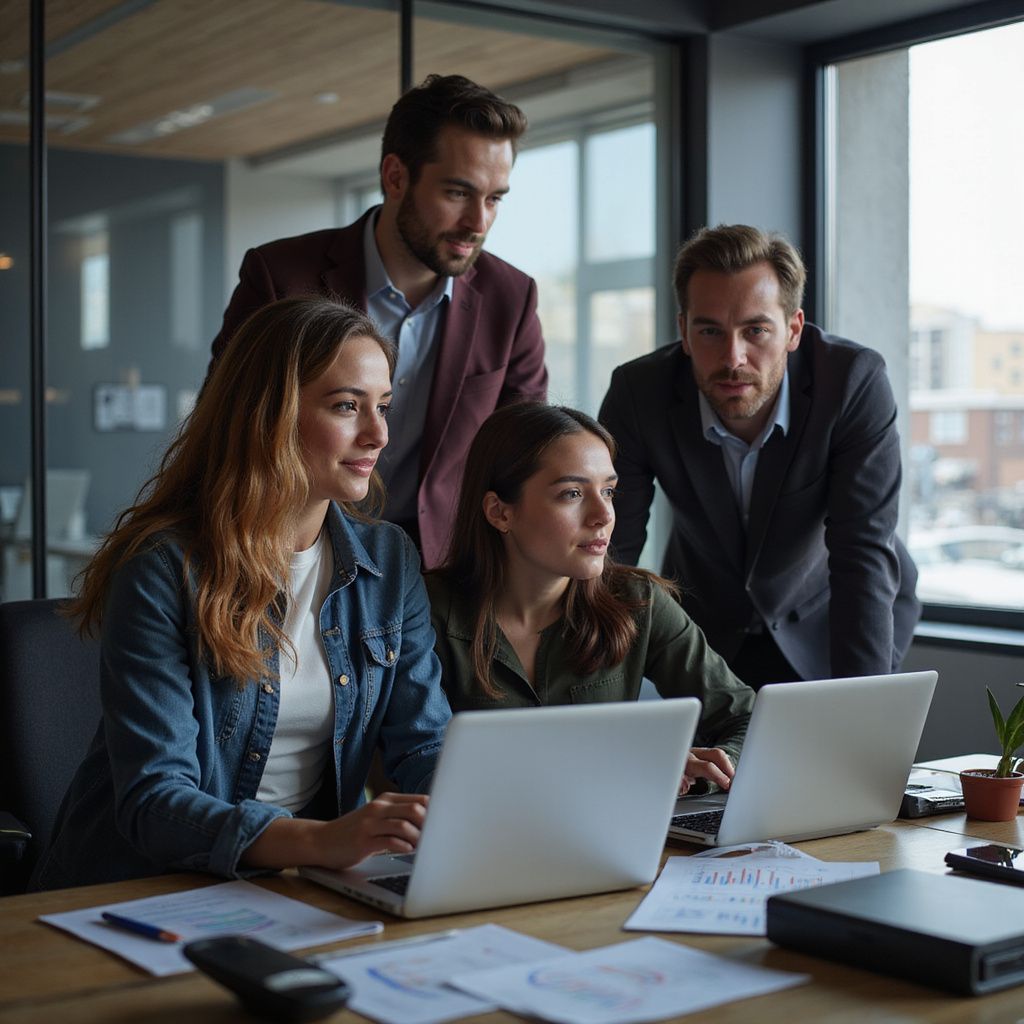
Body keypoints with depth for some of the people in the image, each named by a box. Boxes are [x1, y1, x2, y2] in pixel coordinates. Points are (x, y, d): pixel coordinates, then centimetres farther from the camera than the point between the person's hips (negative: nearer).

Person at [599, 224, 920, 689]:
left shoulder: (856, 382, -27)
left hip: (825, 623, -1)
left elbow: (865, 558, -29)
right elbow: (608, 556, -18)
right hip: (705, 626, 1)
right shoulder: (638, 393, -22)